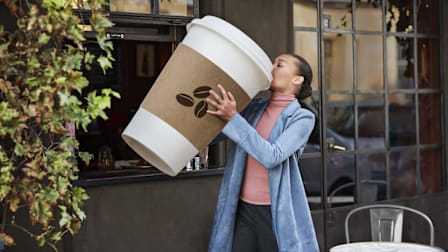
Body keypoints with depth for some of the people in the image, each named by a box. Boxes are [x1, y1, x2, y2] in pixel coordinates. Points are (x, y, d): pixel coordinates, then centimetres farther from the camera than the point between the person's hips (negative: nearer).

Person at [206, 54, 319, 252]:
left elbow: (272, 157, -20)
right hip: (243, 209, 4)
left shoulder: (302, 118, -6)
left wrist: (232, 118, -21)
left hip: (276, 212, -4)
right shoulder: (255, 107, 8)